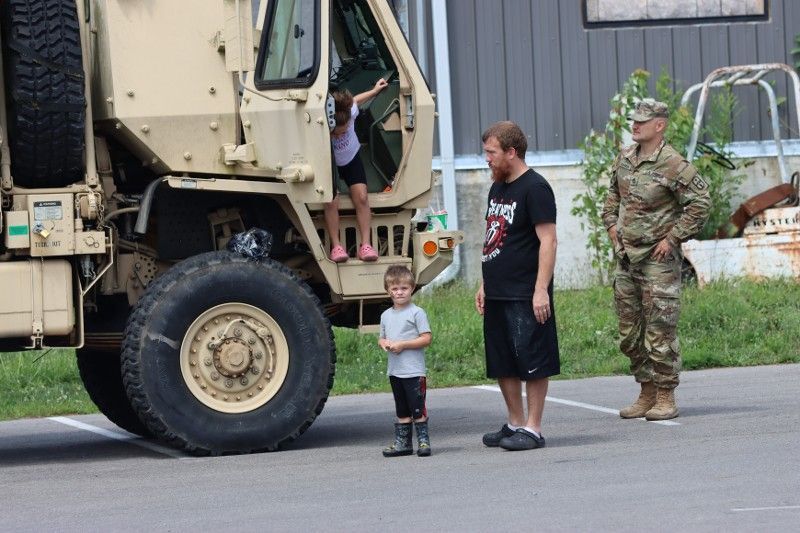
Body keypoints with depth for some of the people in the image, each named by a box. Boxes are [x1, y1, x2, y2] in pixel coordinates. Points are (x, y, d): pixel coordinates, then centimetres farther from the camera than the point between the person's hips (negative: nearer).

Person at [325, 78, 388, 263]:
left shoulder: (350, 111, -30)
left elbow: (353, 101, -6)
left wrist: (374, 91, 10)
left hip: (351, 159, 2)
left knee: (361, 196, -16)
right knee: (331, 201, -22)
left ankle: (366, 245, -15)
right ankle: (336, 246, -12)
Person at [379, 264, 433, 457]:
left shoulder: (417, 313, -7)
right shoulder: (386, 315, 12)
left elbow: (426, 339, -12)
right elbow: (381, 338, 20)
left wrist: (402, 344, -18)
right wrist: (384, 343, -4)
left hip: (414, 371, -6)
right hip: (394, 370, 6)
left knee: (417, 408, -5)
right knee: (401, 410, 13)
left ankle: (423, 441, 1)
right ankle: (402, 443, 18)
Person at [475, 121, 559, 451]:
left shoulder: (534, 188, -10)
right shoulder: (497, 188, 17)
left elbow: (547, 241, -16)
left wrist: (541, 290, -21)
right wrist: (484, 285, 21)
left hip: (526, 297, -9)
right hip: (497, 294, 9)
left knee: (532, 363, -4)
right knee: (502, 365, 12)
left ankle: (532, 430, 0)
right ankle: (515, 424, 21)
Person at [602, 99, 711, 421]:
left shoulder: (673, 165, -13)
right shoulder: (625, 158, 10)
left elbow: (700, 203, -14)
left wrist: (673, 238, -14)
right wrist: (611, 223, 12)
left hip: (658, 259, -8)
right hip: (626, 257, 8)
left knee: (660, 331, -7)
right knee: (630, 333, 11)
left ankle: (665, 399, 0)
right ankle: (647, 394, 21)